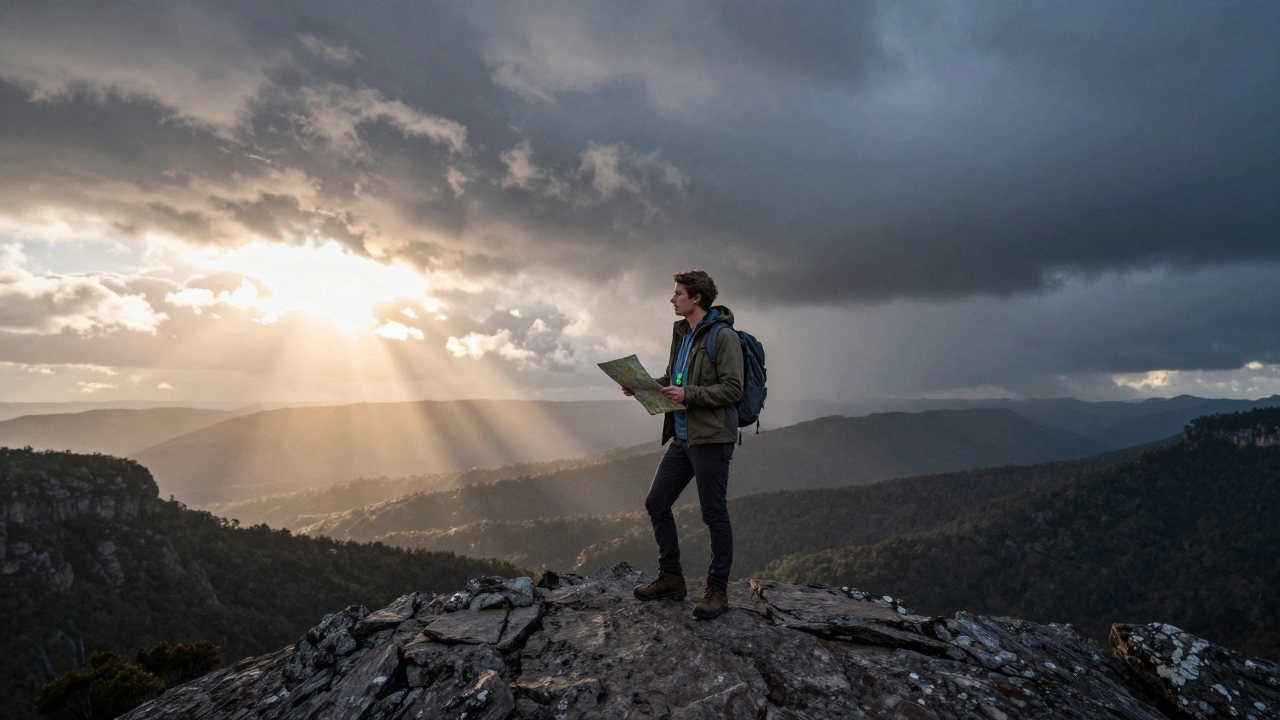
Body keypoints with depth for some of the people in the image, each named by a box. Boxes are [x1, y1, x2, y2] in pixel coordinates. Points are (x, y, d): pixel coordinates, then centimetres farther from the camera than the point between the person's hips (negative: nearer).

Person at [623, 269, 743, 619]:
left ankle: (718, 590, 17)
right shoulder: (681, 333, 14)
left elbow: (732, 389, -18)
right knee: (656, 504, 10)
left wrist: (687, 394, -24)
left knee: (715, 515, 2)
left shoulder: (723, 336, -12)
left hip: (711, 439, -9)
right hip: (681, 438, 9)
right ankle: (671, 578, 25)